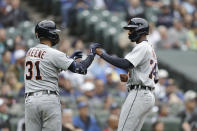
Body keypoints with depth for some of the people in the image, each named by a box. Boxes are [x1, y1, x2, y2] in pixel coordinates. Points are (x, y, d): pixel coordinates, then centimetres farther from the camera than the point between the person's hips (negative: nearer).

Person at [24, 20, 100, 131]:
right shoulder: (54, 54, -7)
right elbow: (81, 69, -7)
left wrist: (70, 58, 31)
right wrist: (92, 52, 7)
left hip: (30, 100, 5)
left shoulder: (30, 52, 14)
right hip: (49, 99, -5)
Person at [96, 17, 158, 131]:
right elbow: (156, 79, 25)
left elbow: (125, 64, -24)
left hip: (139, 95, -11)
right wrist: (130, 77, 18)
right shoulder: (151, 49, 24)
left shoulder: (142, 47, -8)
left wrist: (103, 54, -17)